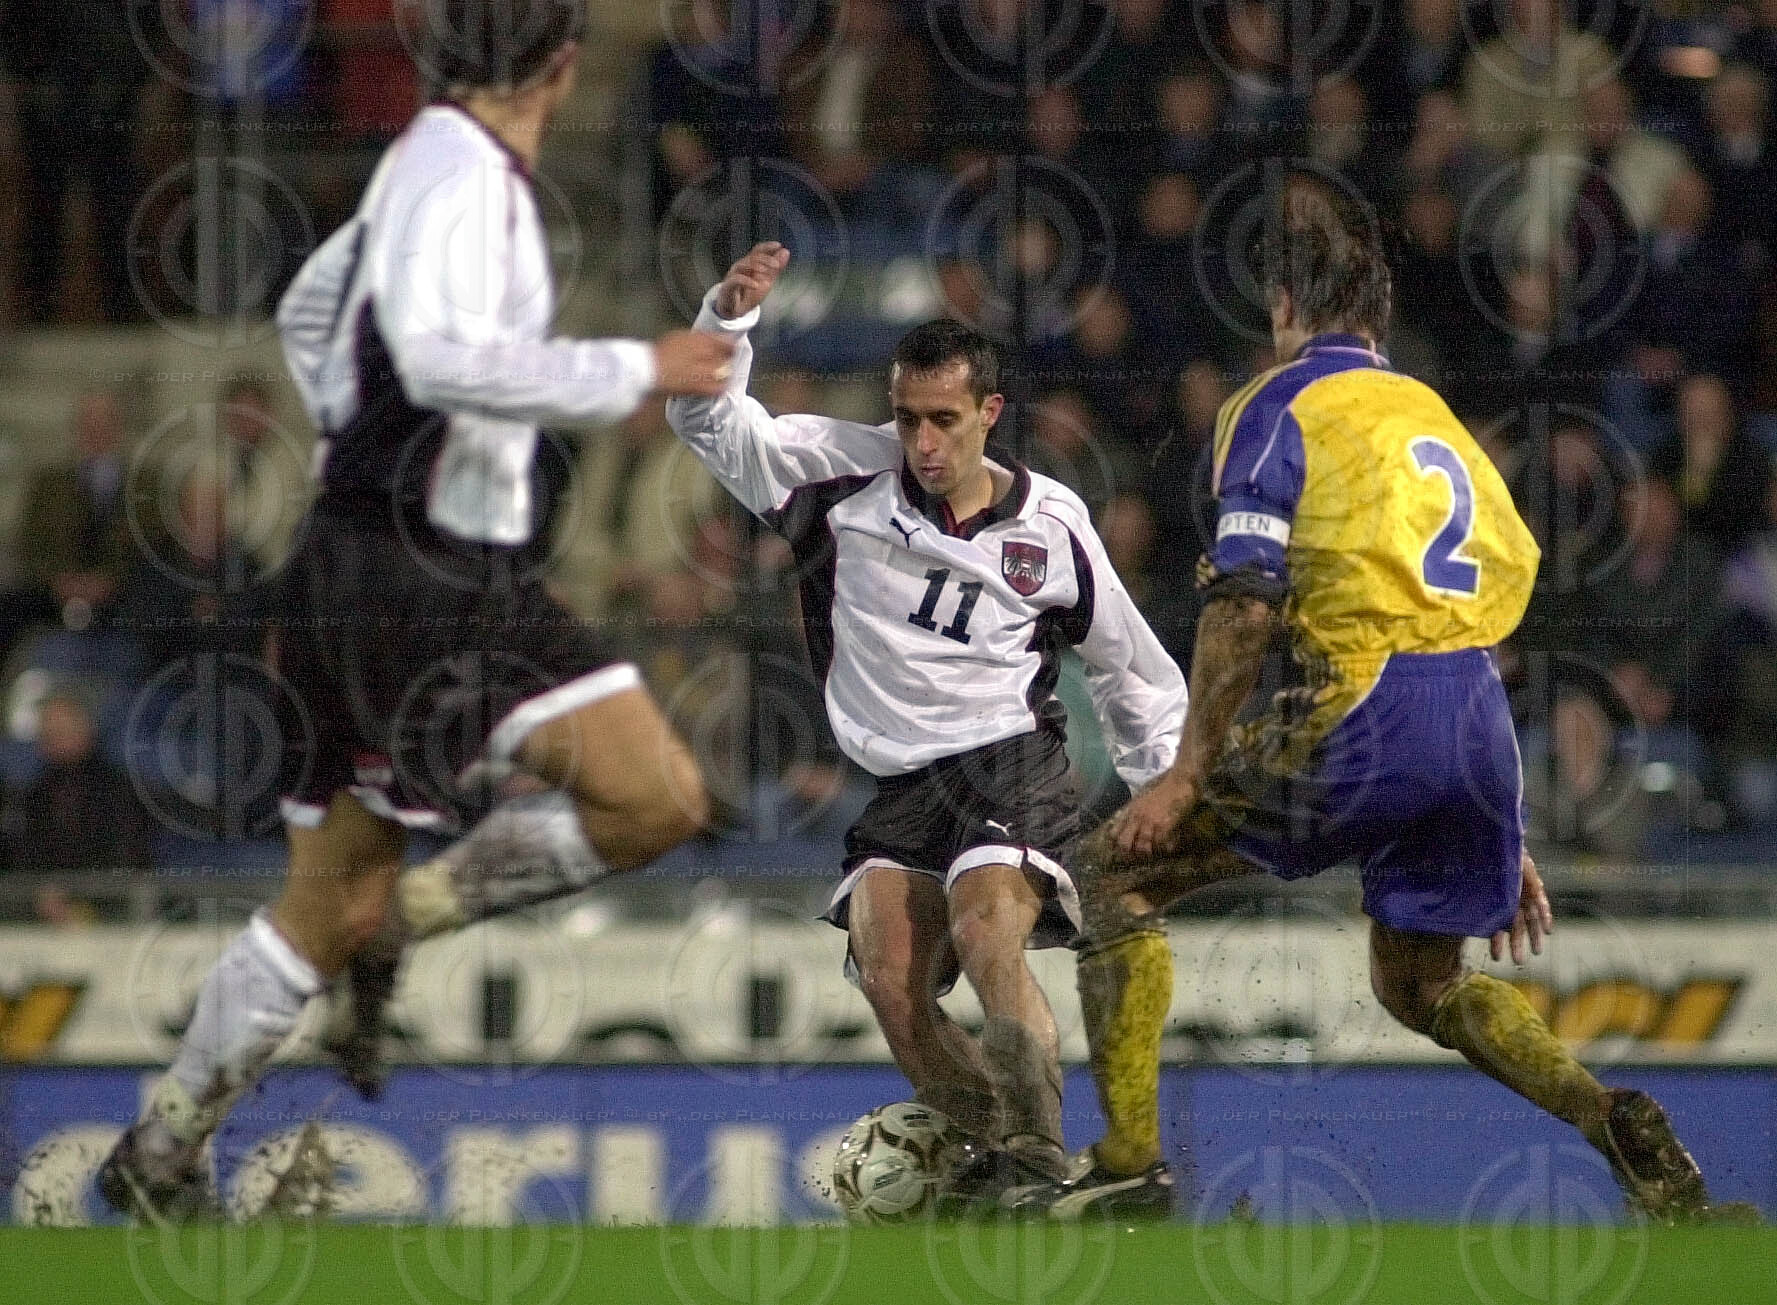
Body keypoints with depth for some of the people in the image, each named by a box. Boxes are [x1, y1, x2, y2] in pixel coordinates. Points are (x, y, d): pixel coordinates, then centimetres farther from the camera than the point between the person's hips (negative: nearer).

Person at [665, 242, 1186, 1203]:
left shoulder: (1049, 523, 3)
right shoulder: (851, 476, 2)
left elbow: (1129, 667, 16)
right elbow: (709, 422, -3)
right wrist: (728, 316, -21)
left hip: (1015, 767, -2)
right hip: (900, 792, 2)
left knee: (987, 941, -29)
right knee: (890, 984, -18)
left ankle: (1036, 1155, -24)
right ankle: (1000, 1152, -2)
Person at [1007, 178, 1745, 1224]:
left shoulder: (1283, 402, 3)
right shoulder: (1437, 416, 25)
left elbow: (1247, 601, -10)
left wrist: (1187, 775, -7)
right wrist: (1503, 838, 29)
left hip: (1364, 713, -7)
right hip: (1482, 721, 7)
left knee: (1119, 873, 7)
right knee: (1422, 986, 24)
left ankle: (1131, 1162, -3)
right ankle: (1618, 1126, -1)